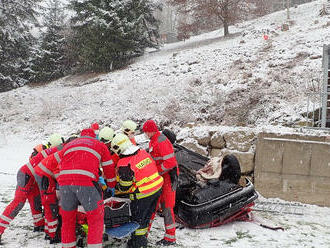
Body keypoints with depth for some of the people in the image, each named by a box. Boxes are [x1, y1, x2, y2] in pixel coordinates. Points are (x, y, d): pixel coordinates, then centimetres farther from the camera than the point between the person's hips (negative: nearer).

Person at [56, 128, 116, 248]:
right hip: (86, 181, -4)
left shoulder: (68, 145, 33)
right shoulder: (100, 145, 24)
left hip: (64, 181, 4)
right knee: (96, 217, 5)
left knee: (67, 218, 17)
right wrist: (112, 186, 40)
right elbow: (109, 168, 27)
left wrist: (59, 190, 38)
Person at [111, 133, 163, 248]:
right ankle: (143, 237, 37)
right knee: (147, 216, 22)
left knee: (138, 218, 11)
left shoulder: (124, 164, -18)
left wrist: (116, 188, 10)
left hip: (142, 194, -7)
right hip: (157, 187, 8)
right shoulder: (144, 152, 3)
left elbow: (124, 187, -12)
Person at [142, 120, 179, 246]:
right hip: (158, 177, 9)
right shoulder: (152, 141, 12)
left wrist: (156, 171, -16)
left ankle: (170, 238, 8)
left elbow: (170, 162, -24)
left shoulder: (161, 141, -20)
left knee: (166, 207, -3)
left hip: (168, 176, -9)